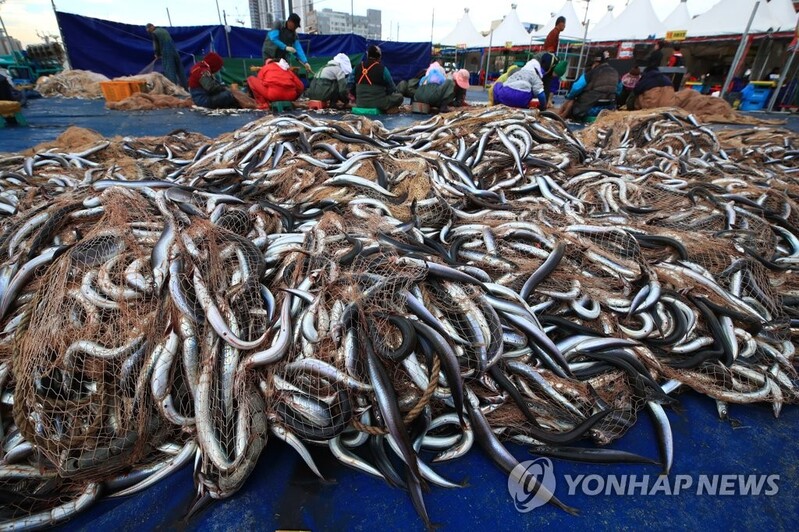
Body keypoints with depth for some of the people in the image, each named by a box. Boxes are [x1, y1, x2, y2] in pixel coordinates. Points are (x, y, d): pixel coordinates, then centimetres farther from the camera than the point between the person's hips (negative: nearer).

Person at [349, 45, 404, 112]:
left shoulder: (357, 68, 0)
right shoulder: (382, 69, -9)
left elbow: (351, 87, 5)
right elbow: (391, 89, 1)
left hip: (360, 104, 5)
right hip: (379, 105, -4)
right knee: (399, 97, 10)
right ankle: (385, 109, 6)